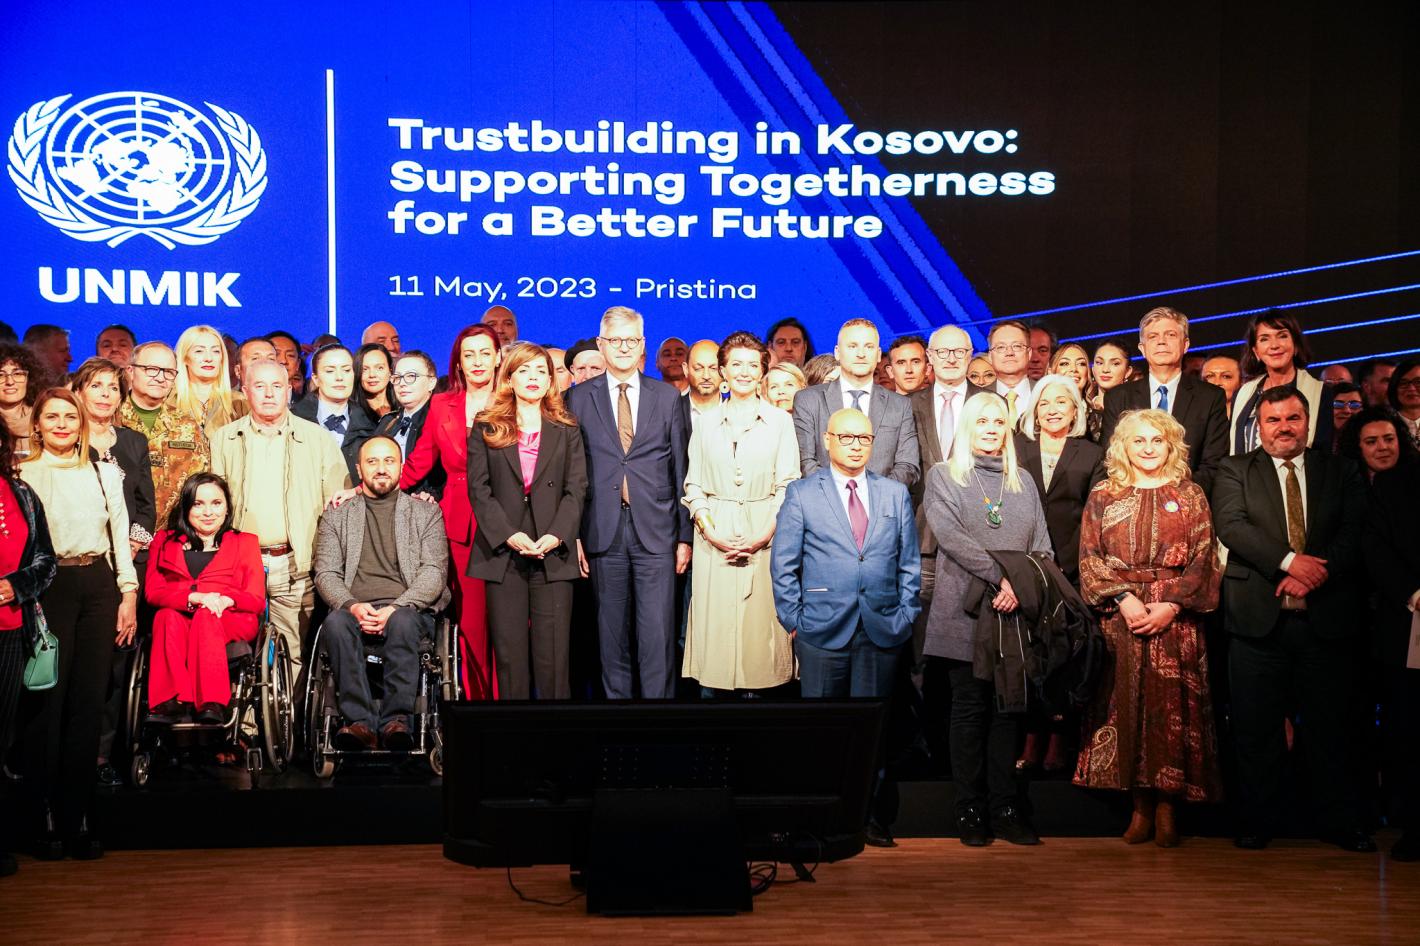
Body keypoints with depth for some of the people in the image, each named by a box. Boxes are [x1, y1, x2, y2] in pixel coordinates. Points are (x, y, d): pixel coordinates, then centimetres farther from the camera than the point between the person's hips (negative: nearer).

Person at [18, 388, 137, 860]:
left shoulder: (105, 472, 15)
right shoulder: (24, 474, 4)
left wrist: (129, 593, 7)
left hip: (98, 583, 3)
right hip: (48, 587, -3)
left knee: (89, 700, 2)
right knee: (48, 699, -5)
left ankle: (78, 817, 7)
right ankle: (46, 817, 2)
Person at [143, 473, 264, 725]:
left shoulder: (245, 543, 20)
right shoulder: (165, 542, 22)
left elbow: (257, 600, 8)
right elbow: (152, 592, 5)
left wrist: (225, 599, -16)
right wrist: (195, 596, -16)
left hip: (232, 624, -1)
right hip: (175, 625, 1)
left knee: (206, 616, -35)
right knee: (169, 616, -34)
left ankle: (212, 703, -48)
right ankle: (173, 702, -48)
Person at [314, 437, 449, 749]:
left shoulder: (426, 512, 16)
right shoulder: (337, 515, 20)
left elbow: (434, 571, 4)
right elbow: (326, 573, 9)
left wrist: (396, 607, -13)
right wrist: (352, 605, -12)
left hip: (408, 609, -1)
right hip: (354, 608, 1)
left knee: (402, 622, -38)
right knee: (335, 623, -35)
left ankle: (396, 720, -38)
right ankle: (360, 721, -36)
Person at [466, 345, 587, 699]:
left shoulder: (566, 431, 12)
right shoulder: (486, 428, 9)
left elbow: (576, 490, 5)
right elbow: (478, 488, 2)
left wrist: (557, 536, -11)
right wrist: (508, 535, -11)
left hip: (553, 554, 0)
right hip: (503, 551, 0)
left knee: (552, 655, -2)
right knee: (510, 654, 1)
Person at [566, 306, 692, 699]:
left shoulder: (668, 398, 8)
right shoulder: (579, 399, 7)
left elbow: (682, 470, 8)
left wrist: (685, 535, 4)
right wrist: (573, 534, -1)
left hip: (656, 533, 0)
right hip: (604, 533, 0)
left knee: (657, 634, -4)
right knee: (612, 635, 6)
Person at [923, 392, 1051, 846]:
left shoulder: (1022, 482, 18)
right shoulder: (943, 476, 6)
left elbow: (1041, 544, 11)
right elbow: (951, 535, -9)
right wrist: (999, 575, -18)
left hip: (1016, 611, 3)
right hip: (965, 612, -3)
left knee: (1007, 709, 2)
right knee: (970, 709, 0)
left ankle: (1006, 808, 5)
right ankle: (970, 809, 4)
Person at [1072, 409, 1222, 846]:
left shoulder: (1190, 496, 9)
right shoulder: (1103, 497, 9)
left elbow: (1203, 560, 2)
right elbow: (1090, 559, 3)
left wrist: (1171, 605, -11)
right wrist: (1123, 598, -11)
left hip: (1174, 619, 0)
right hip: (1120, 616, 1)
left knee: (1172, 708, -4)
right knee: (1125, 706, -2)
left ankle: (1167, 808, 3)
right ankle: (1141, 806, 5)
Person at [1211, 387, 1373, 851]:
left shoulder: (1341, 472, 12)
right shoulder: (1235, 471, 7)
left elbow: (1354, 531, 1)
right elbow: (1230, 525, -8)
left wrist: (1316, 574, -15)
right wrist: (1289, 561, -18)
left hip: (1324, 617, 1)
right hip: (1259, 619, -1)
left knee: (1328, 726, 6)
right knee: (1256, 727, 3)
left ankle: (1340, 822, 16)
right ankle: (1258, 820, 14)